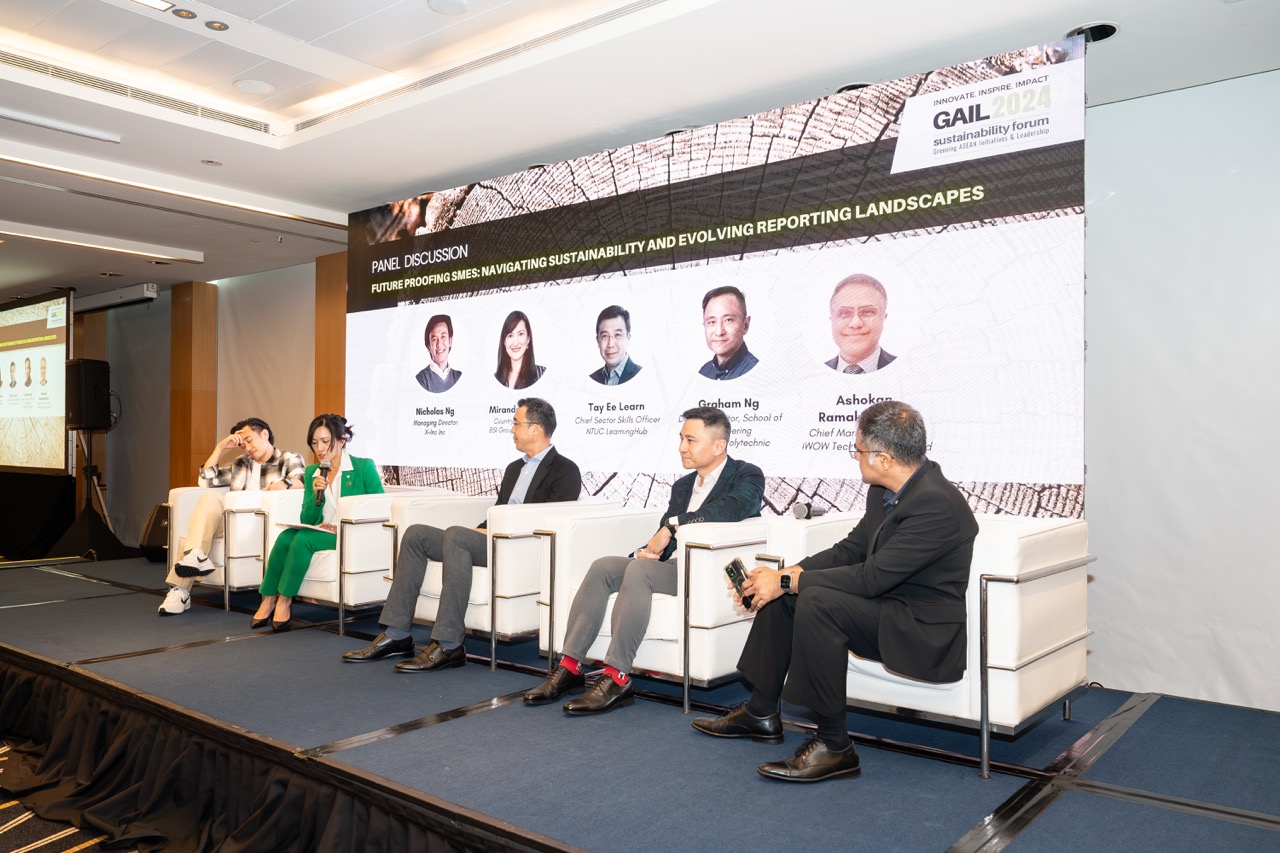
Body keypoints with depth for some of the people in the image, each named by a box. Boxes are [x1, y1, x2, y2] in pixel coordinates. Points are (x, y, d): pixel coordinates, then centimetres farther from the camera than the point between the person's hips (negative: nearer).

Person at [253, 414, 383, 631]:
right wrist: (316, 495, -8)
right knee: (286, 536, -25)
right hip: (320, 533, 5)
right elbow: (306, 520, 10)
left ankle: (284, 602, -17)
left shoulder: (364, 467, -3)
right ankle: (268, 600, -18)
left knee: (304, 538, -29)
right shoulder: (312, 472, 13)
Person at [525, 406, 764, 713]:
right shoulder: (682, 485, 24)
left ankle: (617, 678, -30)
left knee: (639, 570, -31)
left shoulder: (747, 476, 0)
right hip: (674, 565, 7)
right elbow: (662, 539, 20)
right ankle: (570, 667, -15)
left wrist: (673, 525, -20)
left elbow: (732, 508, -24)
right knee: (603, 566, -15)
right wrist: (647, 550, -5)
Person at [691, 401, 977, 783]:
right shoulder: (885, 490, 3)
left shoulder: (937, 503, -26)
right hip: (887, 605, 10)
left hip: (923, 632, -10)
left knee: (816, 602, -30)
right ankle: (761, 713, 17)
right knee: (782, 595, 7)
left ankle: (834, 745, -18)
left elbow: (872, 577, -28)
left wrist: (787, 582, -20)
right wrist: (786, 575, -4)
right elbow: (850, 549, 10)